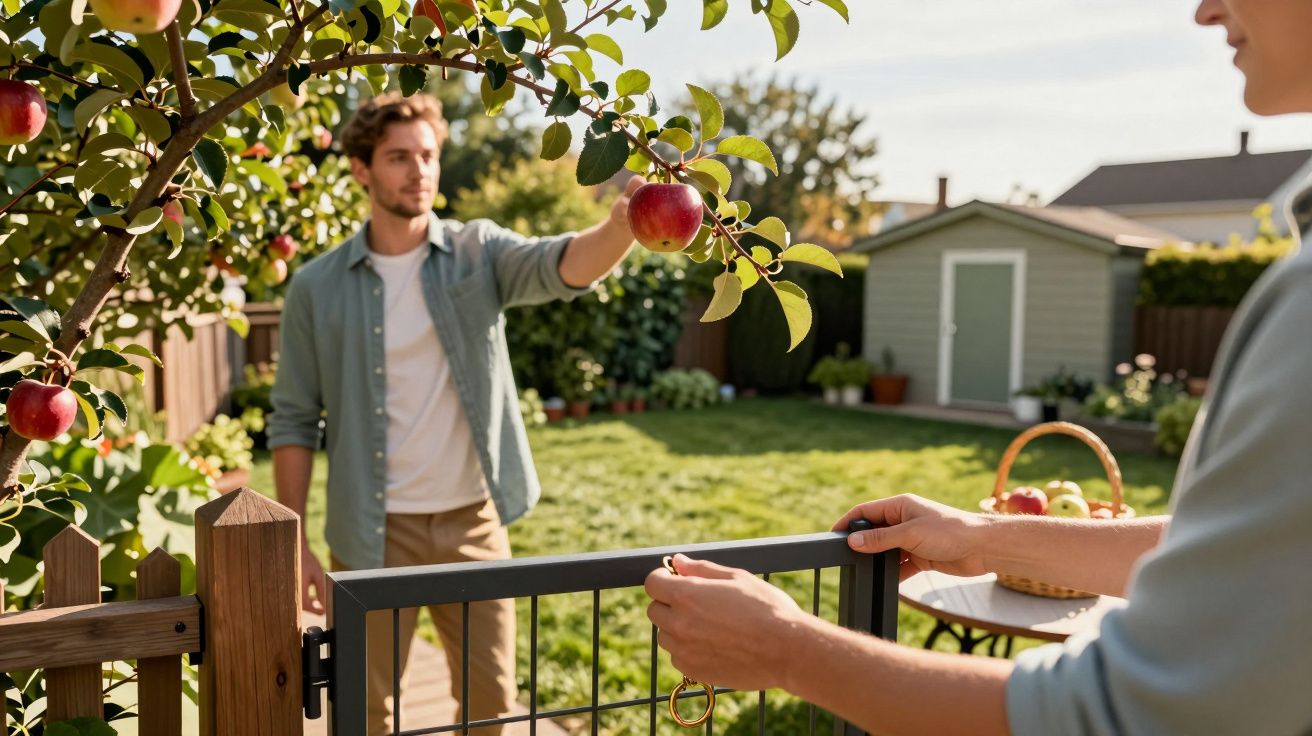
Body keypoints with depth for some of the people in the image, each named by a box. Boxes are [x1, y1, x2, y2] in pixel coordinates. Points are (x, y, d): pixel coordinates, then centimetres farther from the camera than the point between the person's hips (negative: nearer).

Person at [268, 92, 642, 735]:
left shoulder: (479, 252, -2)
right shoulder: (317, 287, -3)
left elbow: (561, 266, -23)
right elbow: (293, 421, -1)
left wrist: (623, 226, -45)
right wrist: (294, 542, -5)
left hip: (474, 523, 1)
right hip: (375, 535, -1)